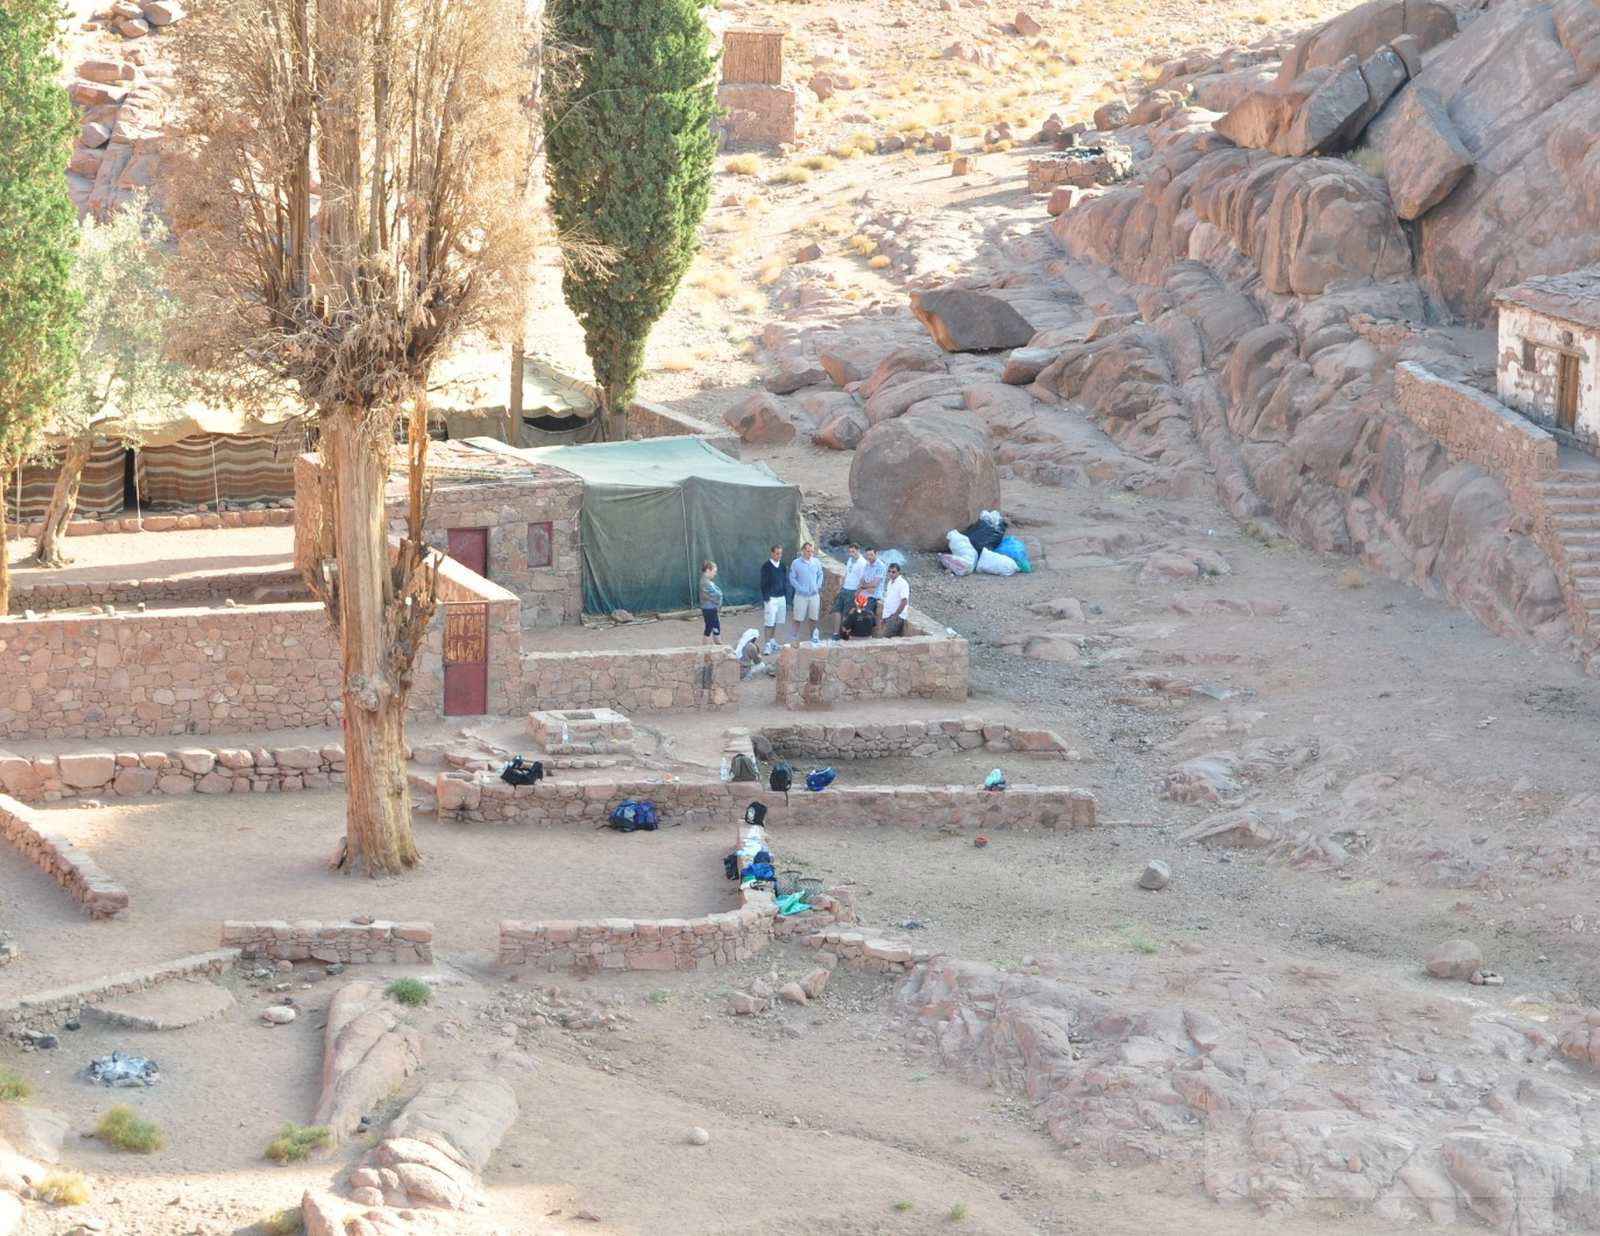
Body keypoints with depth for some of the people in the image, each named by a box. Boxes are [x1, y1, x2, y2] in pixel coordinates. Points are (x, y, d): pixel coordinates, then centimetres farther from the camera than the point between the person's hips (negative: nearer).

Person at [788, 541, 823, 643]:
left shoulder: (816, 562, 1)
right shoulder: (796, 563, -7)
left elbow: (820, 574, 11)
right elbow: (792, 578, -4)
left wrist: (818, 586, -3)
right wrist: (800, 589, -13)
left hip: (814, 594, 3)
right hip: (801, 595, -3)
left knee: (813, 617, 10)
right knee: (798, 618, -1)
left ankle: (813, 636, 24)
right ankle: (795, 637, 7)